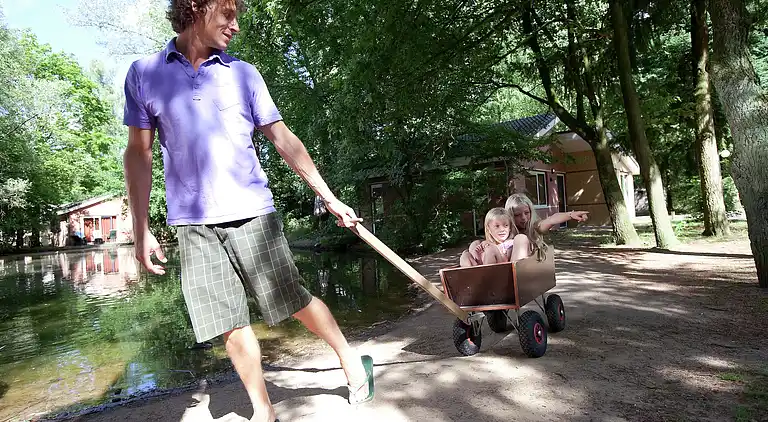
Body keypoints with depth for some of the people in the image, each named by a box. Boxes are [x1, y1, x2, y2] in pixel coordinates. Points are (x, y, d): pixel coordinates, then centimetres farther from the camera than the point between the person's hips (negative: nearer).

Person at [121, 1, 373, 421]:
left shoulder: (243, 74, 7)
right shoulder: (144, 74, 7)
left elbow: (284, 140, 7)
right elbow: (138, 155, 8)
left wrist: (330, 199, 4)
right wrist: (141, 230, 1)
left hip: (253, 213, 0)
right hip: (193, 224, 1)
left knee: (295, 301, 3)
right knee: (231, 325, 5)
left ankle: (351, 359, 25)